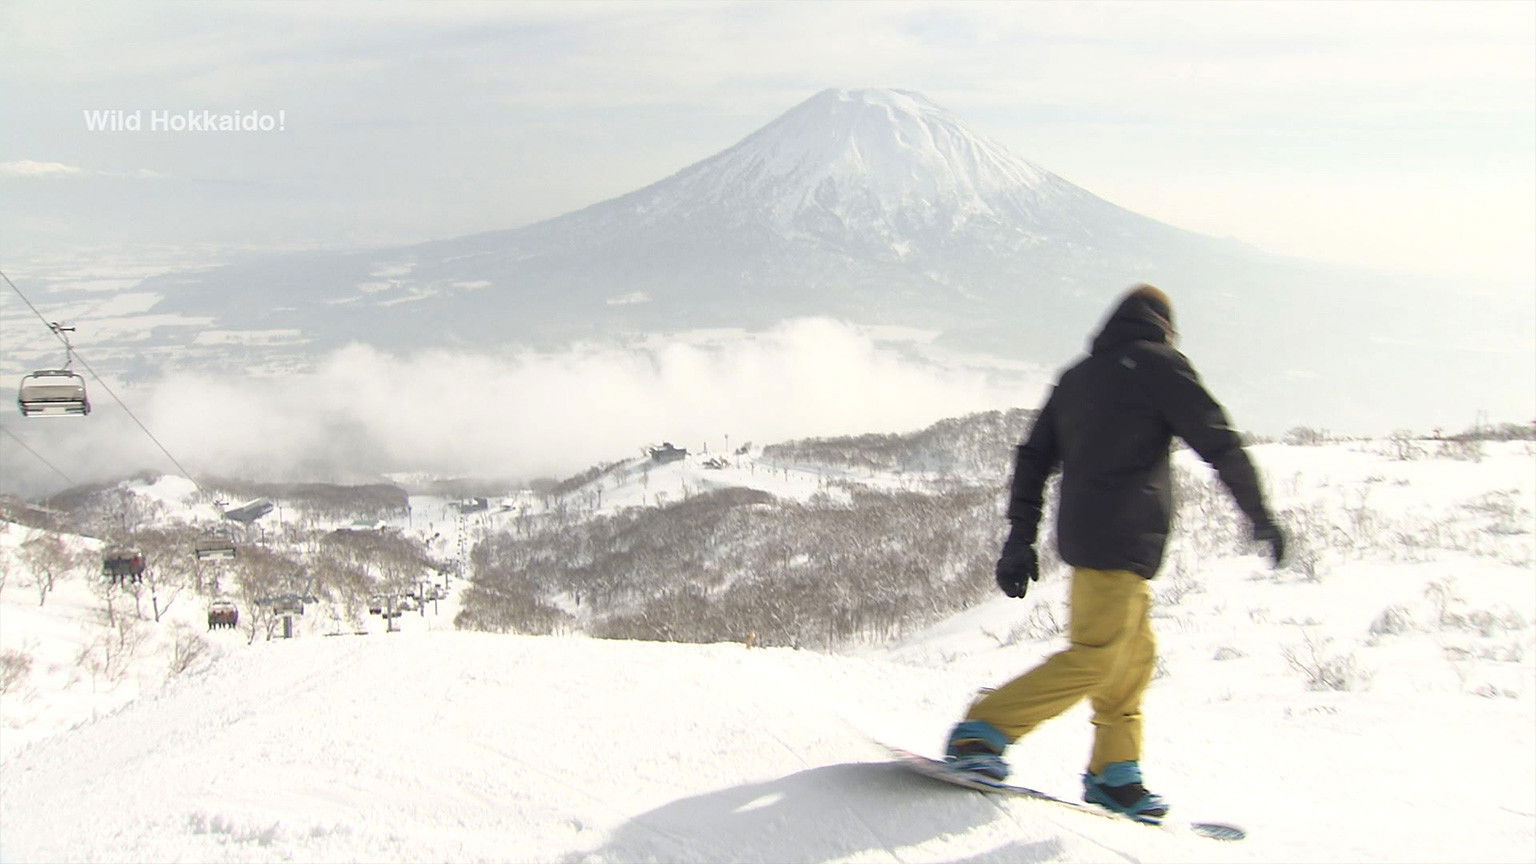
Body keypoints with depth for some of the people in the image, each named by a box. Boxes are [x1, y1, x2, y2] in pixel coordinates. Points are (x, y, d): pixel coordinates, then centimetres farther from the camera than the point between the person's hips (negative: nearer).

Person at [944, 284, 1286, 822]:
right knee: (1096, 656, -13)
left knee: (1135, 653, 14)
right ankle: (981, 732, -18)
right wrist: (1260, 516, 2)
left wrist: (1021, 537, 16)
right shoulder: (1159, 364, 1)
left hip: (1083, 532, 9)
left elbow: (1033, 460, 17)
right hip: (1122, 537, -9)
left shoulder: (1075, 378, 21)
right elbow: (1218, 443, -5)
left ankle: (1114, 775, 12)